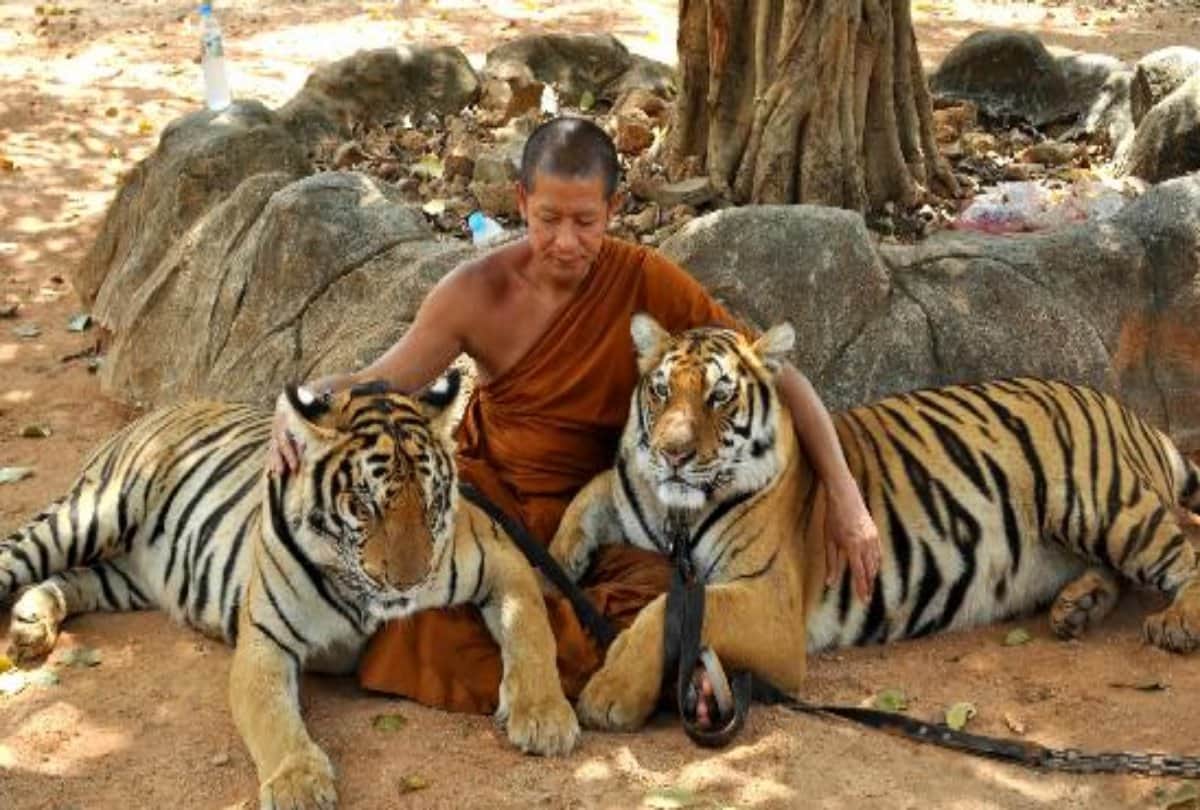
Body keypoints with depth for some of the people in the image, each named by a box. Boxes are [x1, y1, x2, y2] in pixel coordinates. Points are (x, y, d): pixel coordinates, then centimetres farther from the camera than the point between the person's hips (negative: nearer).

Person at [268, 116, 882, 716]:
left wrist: (844, 496, -16)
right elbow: (373, 387, -4)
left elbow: (775, 374, -9)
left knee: (661, 596, -31)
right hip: (492, 490, 0)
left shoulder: (646, 284, -13)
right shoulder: (477, 292, -10)